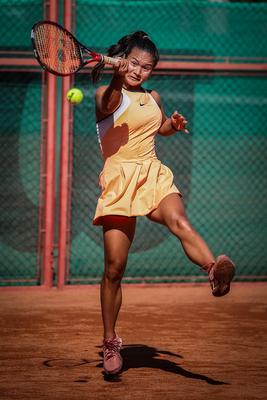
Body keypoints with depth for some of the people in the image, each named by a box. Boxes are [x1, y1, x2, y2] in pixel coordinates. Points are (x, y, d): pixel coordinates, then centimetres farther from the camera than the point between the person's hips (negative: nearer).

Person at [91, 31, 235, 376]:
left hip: (153, 176, 3)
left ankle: (214, 270, -62)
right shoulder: (106, 95, -1)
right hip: (119, 180, -3)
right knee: (114, 267, -4)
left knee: (179, 221, -32)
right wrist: (117, 79, -47)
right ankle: (110, 342, 12)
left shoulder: (153, 97, 18)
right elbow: (111, 104, -27)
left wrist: (175, 124, 16)